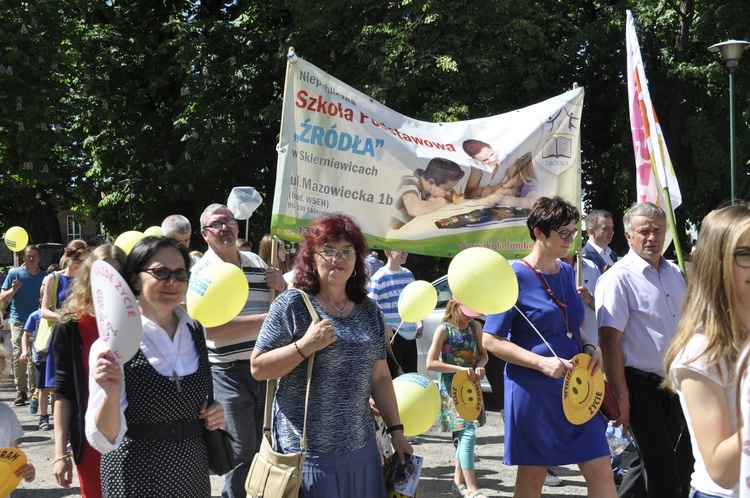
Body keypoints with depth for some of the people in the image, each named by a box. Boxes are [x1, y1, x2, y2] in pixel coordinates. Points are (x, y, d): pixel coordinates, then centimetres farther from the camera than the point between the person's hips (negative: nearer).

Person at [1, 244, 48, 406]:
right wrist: (13, 290, -19)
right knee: (19, 356, -6)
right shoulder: (14, 273, 2)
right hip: (19, 321, -1)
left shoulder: (44, 276, 6)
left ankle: (33, 391, 11)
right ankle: (20, 391, 0)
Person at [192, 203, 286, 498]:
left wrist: (282, 286, -5)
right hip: (229, 373, -6)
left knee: (266, 445, 17)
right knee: (243, 450, 1)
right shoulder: (202, 272, -9)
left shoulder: (257, 263, 9)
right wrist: (264, 319, -21)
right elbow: (209, 328, -21)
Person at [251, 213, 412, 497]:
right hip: (307, 450, -5)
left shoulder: (369, 310, 8)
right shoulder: (292, 304, -8)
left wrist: (396, 429, 11)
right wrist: (305, 346, -21)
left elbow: (380, 376, 13)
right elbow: (257, 368, -9)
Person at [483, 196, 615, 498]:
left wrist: (588, 347, 1)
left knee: (601, 472, 2)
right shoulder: (515, 276, -12)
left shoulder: (566, 272, 8)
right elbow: (491, 340, -13)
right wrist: (542, 362, -23)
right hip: (532, 390, -6)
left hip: (574, 385, 6)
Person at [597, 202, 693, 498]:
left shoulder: (674, 274, 10)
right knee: (660, 466, -1)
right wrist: (621, 396, -19)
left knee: (682, 461, 14)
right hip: (641, 385, -7)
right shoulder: (618, 278, -13)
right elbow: (609, 341, -16)